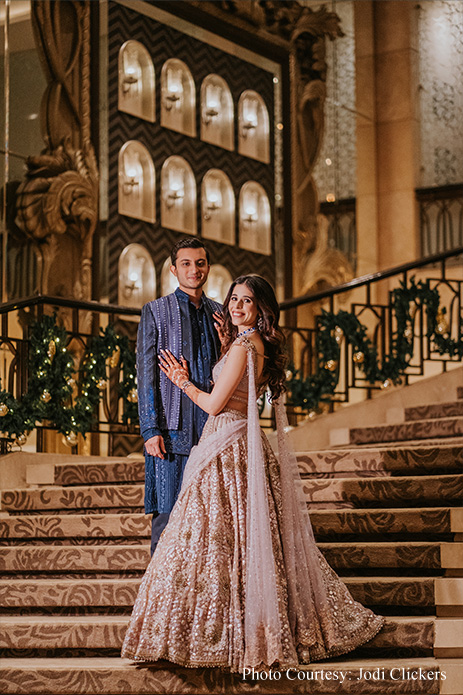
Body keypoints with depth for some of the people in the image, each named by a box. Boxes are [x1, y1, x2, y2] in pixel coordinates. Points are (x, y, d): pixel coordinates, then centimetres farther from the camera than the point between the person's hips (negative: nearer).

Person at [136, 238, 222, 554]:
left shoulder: (219, 313, 16)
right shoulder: (155, 312, 5)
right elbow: (146, 374, -1)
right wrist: (151, 430, -8)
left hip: (213, 428, 3)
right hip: (172, 431, -3)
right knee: (168, 515, -4)